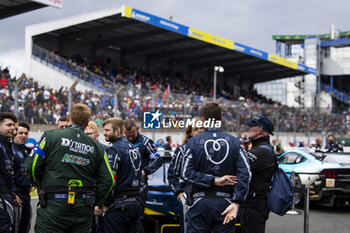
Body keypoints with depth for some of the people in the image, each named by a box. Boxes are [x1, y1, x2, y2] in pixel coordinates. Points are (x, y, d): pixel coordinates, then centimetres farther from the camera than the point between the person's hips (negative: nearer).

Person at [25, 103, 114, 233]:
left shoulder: (51, 136, -2)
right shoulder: (96, 147, 8)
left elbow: (33, 166, -4)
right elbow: (107, 181, 5)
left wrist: (40, 186, 15)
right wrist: (94, 202, 17)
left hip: (53, 207, -3)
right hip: (83, 210, 3)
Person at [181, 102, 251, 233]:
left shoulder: (192, 143, -1)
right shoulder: (235, 142, 3)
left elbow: (186, 173, -11)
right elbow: (245, 173, -7)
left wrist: (214, 181, -9)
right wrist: (235, 203, -12)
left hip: (200, 203, -1)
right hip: (225, 202, 1)